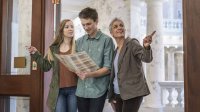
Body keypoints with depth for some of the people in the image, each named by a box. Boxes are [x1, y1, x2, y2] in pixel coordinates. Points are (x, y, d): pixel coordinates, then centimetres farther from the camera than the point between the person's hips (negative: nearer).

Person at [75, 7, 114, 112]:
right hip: (81, 90, 4)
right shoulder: (79, 41, 11)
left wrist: (90, 74, -21)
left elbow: (108, 68, -7)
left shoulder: (106, 40, -3)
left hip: (98, 90, -4)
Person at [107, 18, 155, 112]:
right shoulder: (115, 51, 14)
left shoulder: (132, 43, -5)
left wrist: (146, 47, -42)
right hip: (117, 94, 7)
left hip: (132, 93, -6)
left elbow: (146, 58, -21)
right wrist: (111, 96, 14)